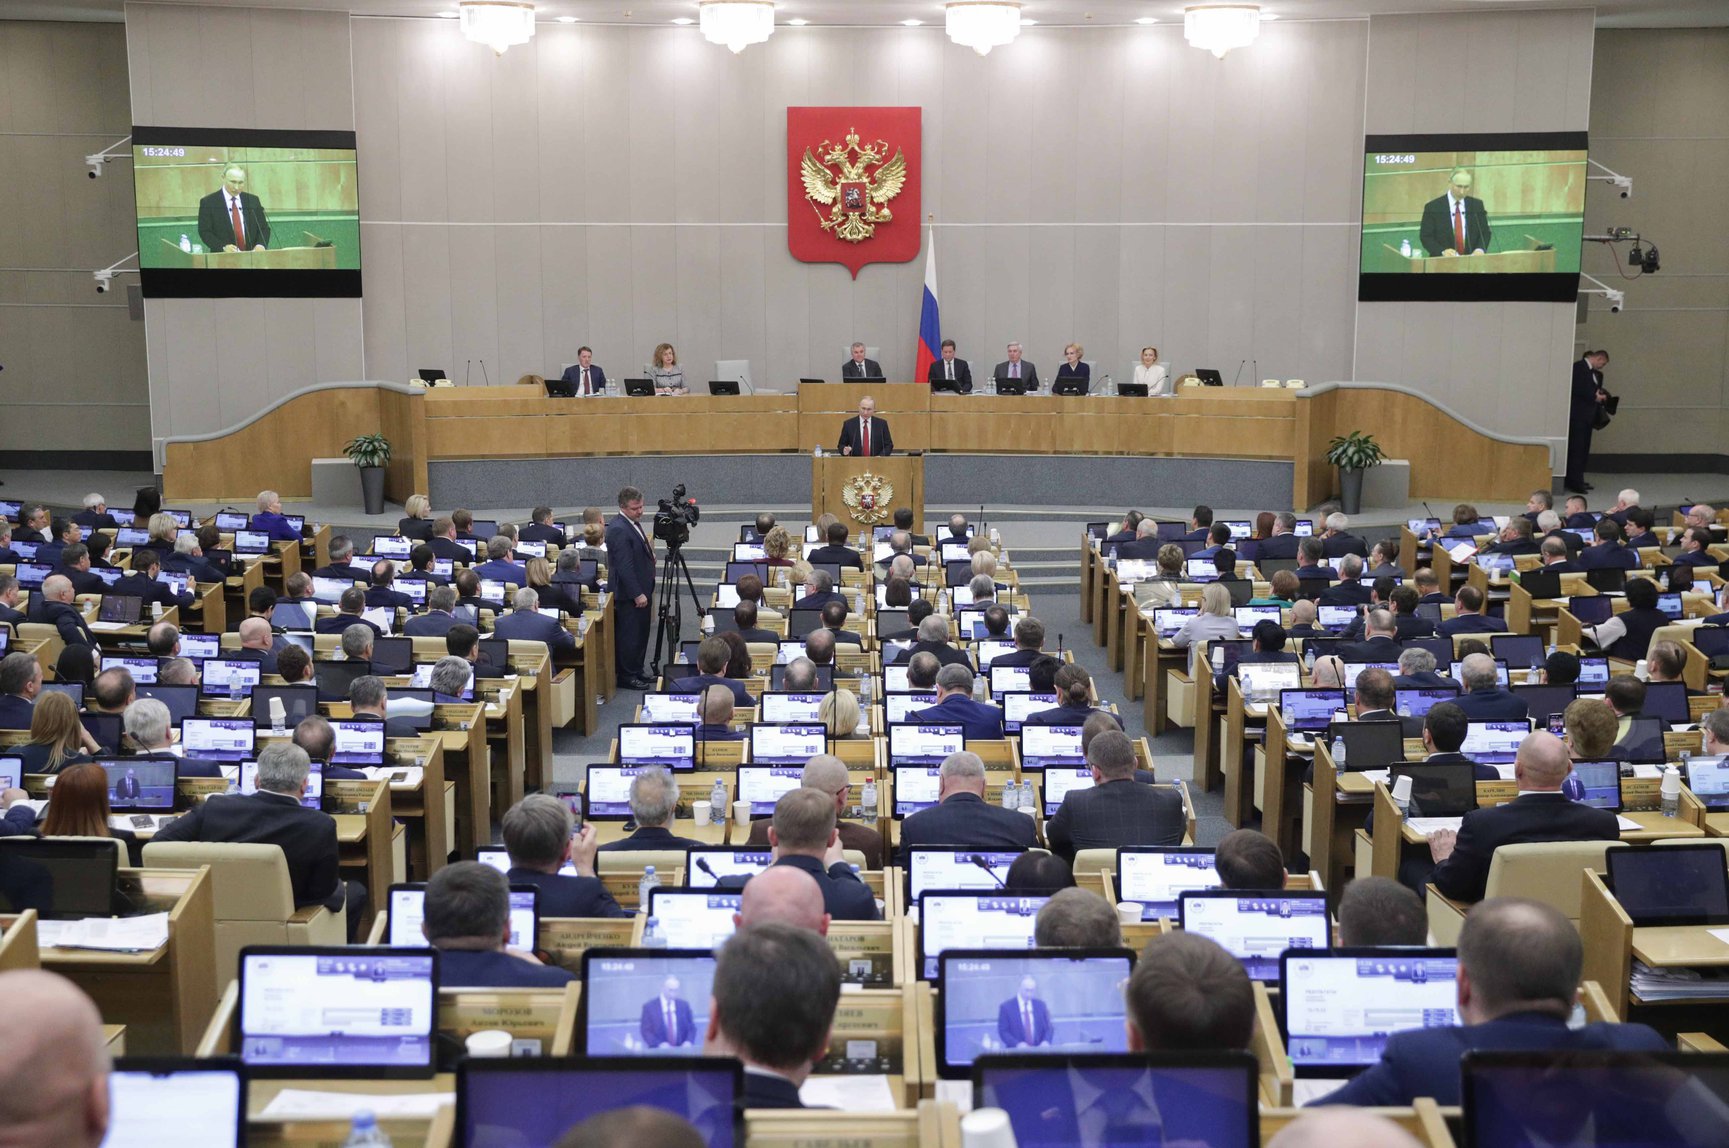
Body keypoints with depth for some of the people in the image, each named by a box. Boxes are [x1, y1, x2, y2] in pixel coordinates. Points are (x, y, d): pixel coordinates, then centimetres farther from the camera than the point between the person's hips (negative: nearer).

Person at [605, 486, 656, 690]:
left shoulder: (633, 523, 11)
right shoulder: (618, 529, -21)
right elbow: (625, 566, -23)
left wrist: (649, 553, 10)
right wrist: (637, 594, -22)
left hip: (640, 590, 10)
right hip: (629, 593, -10)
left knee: (641, 634, 17)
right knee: (630, 635, -2)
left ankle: (637, 672, 27)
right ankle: (627, 677, 7)